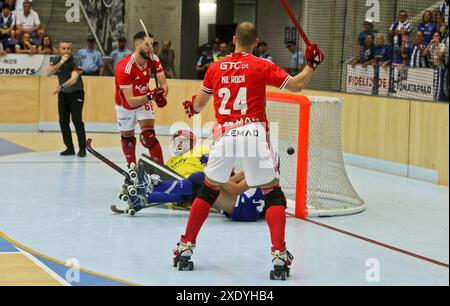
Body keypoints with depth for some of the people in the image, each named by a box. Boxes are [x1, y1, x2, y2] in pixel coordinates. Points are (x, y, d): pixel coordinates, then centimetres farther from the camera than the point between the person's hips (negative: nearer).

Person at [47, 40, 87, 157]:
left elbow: (74, 78, -39)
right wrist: (60, 63, -34)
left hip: (76, 94, -5)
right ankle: (69, 148, 12)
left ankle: (82, 149, -5)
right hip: (63, 94, 5)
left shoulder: (75, 62, -24)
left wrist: (61, 86, -54)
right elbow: (49, 73, -22)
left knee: (77, 120, -13)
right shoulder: (56, 60, -8)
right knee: (63, 121, 2)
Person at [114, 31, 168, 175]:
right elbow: (130, 100, -37)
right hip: (125, 105, -2)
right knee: (127, 139, 15)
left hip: (144, 101, 2)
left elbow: (163, 84, -17)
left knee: (149, 137, -16)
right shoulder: (124, 67, -36)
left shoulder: (153, 60, -19)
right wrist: (149, 96, -52)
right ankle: (132, 168, 38)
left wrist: (161, 95, -40)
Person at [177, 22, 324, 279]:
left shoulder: (216, 68, 12)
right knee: (273, 194, 6)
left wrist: (192, 108, 47)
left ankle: (185, 248, 19)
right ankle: (279, 255, -6)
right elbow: (296, 85, -2)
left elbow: (199, 105, 24)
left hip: (225, 136, 3)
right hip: (254, 134, -3)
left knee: (208, 191, 19)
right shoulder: (262, 66, 1)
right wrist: (312, 64, 15)